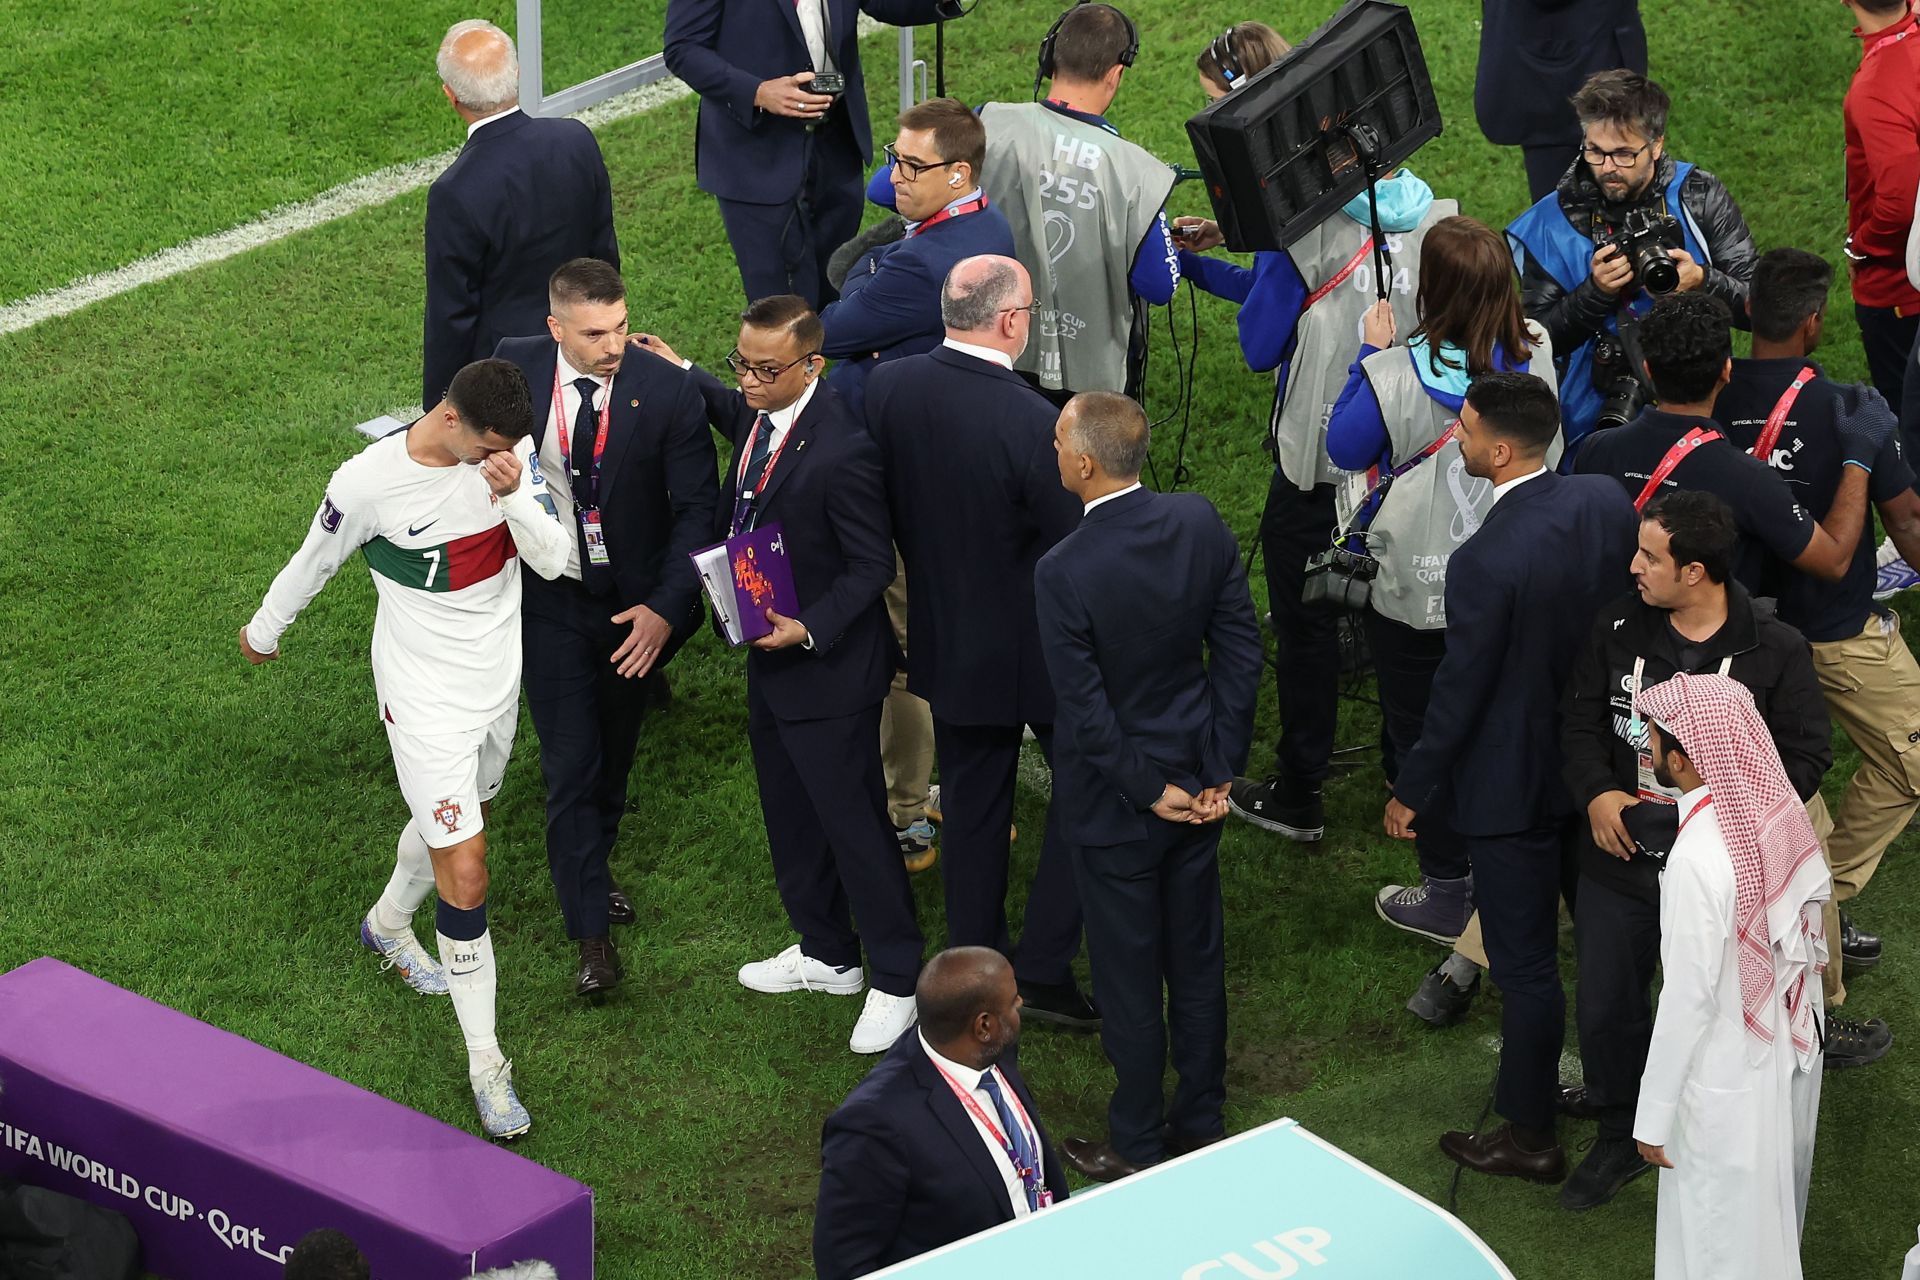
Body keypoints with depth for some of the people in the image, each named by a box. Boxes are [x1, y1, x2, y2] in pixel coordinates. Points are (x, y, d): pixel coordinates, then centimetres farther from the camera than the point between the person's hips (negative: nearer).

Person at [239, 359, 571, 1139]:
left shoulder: (511, 452, -12)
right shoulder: (371, 482, -24)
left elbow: (553, 561, -12)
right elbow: (314, 561, -5)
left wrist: (515, 495, -30)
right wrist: (264, 630, 12)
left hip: (498, 682, 6)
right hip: (427, 701, -6)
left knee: (454, 816, 27)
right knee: (465, 872, -8)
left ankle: (389, 926, 59)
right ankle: (486, 1063, 2)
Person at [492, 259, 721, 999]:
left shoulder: (666, 393, -19)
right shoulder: (517, 370, -13)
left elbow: (697, 509, -14)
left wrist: (666, 606, -21)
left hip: (635, 605, 0)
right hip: (549, 601, 0)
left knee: (613, 751, 20)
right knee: (570, 764, -2)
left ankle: (591, 868, 46)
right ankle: (591, 930, 5)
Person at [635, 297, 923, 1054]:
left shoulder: (841, 450, -30)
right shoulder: (763, 412, -4)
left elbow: (872, 565, -22)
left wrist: (811, 629, -30)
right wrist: (683, 375, 20)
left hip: (828, 666, -9)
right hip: (770, 657, 9)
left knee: (853, 822, 3)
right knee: (790, 816, 22)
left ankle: (896, 979, 20)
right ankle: (826, 954, 41)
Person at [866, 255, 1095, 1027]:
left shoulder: (887, 388, -11)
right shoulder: (1030, 422, -29)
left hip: (946, 636, 6)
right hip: (1037, 645, -6)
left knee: (971, 802, 21)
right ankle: (1044, 969, 11)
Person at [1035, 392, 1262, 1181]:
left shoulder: (1063, 572, -26)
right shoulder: (1201, 524, -10)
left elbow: (1086, 711, -21)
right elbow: (1242, 652, -4)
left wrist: (1149, 789, -8)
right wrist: (1220, 769, 1)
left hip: (1117, 800, -5)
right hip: (1198, 785, 5)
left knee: (1129, 975, 10)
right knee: (1197, 958, 19)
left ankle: (1139, 1146, 24)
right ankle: (1201, 1122, 33)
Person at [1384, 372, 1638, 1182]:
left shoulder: (1486, 563, -30)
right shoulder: (1607, 505, -10)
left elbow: (1457, 695, -21)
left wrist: (1412, 792, -7)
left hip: (1513, 785, -7)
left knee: (1524, 964, 7)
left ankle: (1529, 1137, 20)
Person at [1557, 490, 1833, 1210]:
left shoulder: (1774, 650, -11)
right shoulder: (1618, 630, -1)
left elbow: (1806, 755, -6)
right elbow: (1581, 720, 8)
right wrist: (1596, 792, -10)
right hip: (1620, 857, 3)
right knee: (1606, 1007, 14)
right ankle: (1618, 1139, 36)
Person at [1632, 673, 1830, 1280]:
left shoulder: (1698, 859, -31)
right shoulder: (1784, 816, -9)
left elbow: (1688, 998, -25)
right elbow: (1808, 943, 3)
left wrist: (1654, 1113, -15)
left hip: (1728, 1085, -7)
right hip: (1792, 1055, 7)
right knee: (1773, 1224, 27)